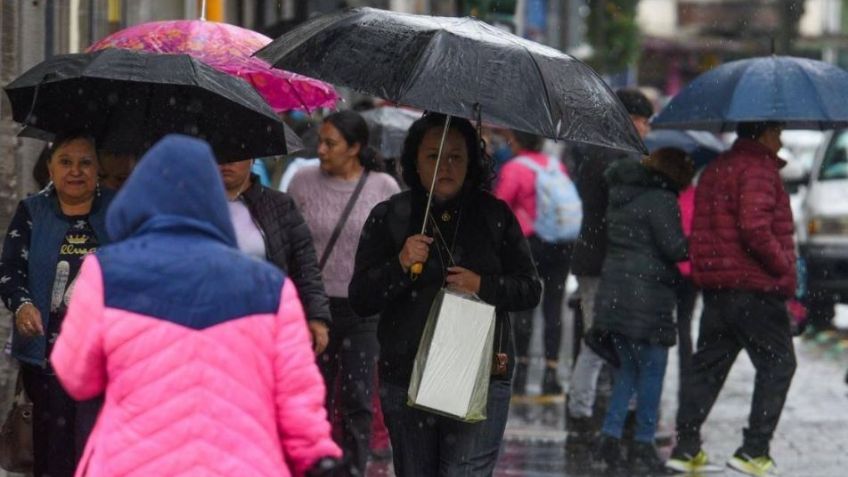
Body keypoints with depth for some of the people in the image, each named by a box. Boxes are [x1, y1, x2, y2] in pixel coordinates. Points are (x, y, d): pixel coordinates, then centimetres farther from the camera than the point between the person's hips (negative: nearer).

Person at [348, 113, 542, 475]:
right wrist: (400, 265, -16)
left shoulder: (494, 215, 5)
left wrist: (483, 286, -11)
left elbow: (530, 290, 7)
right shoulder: (388, 218, 4)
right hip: (406, 379, 2)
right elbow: (360, 300, 1)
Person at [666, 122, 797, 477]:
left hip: (715, 286, 9)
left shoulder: (715, 169, 17)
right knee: (777, 364, 0)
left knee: (709, 365, 11)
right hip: (754, 287, -8)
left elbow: (702, 231, 17)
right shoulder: (758, 169, -12)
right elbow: (755, 228, -23)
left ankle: (686, 447, 8)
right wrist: (785, 268, -13)